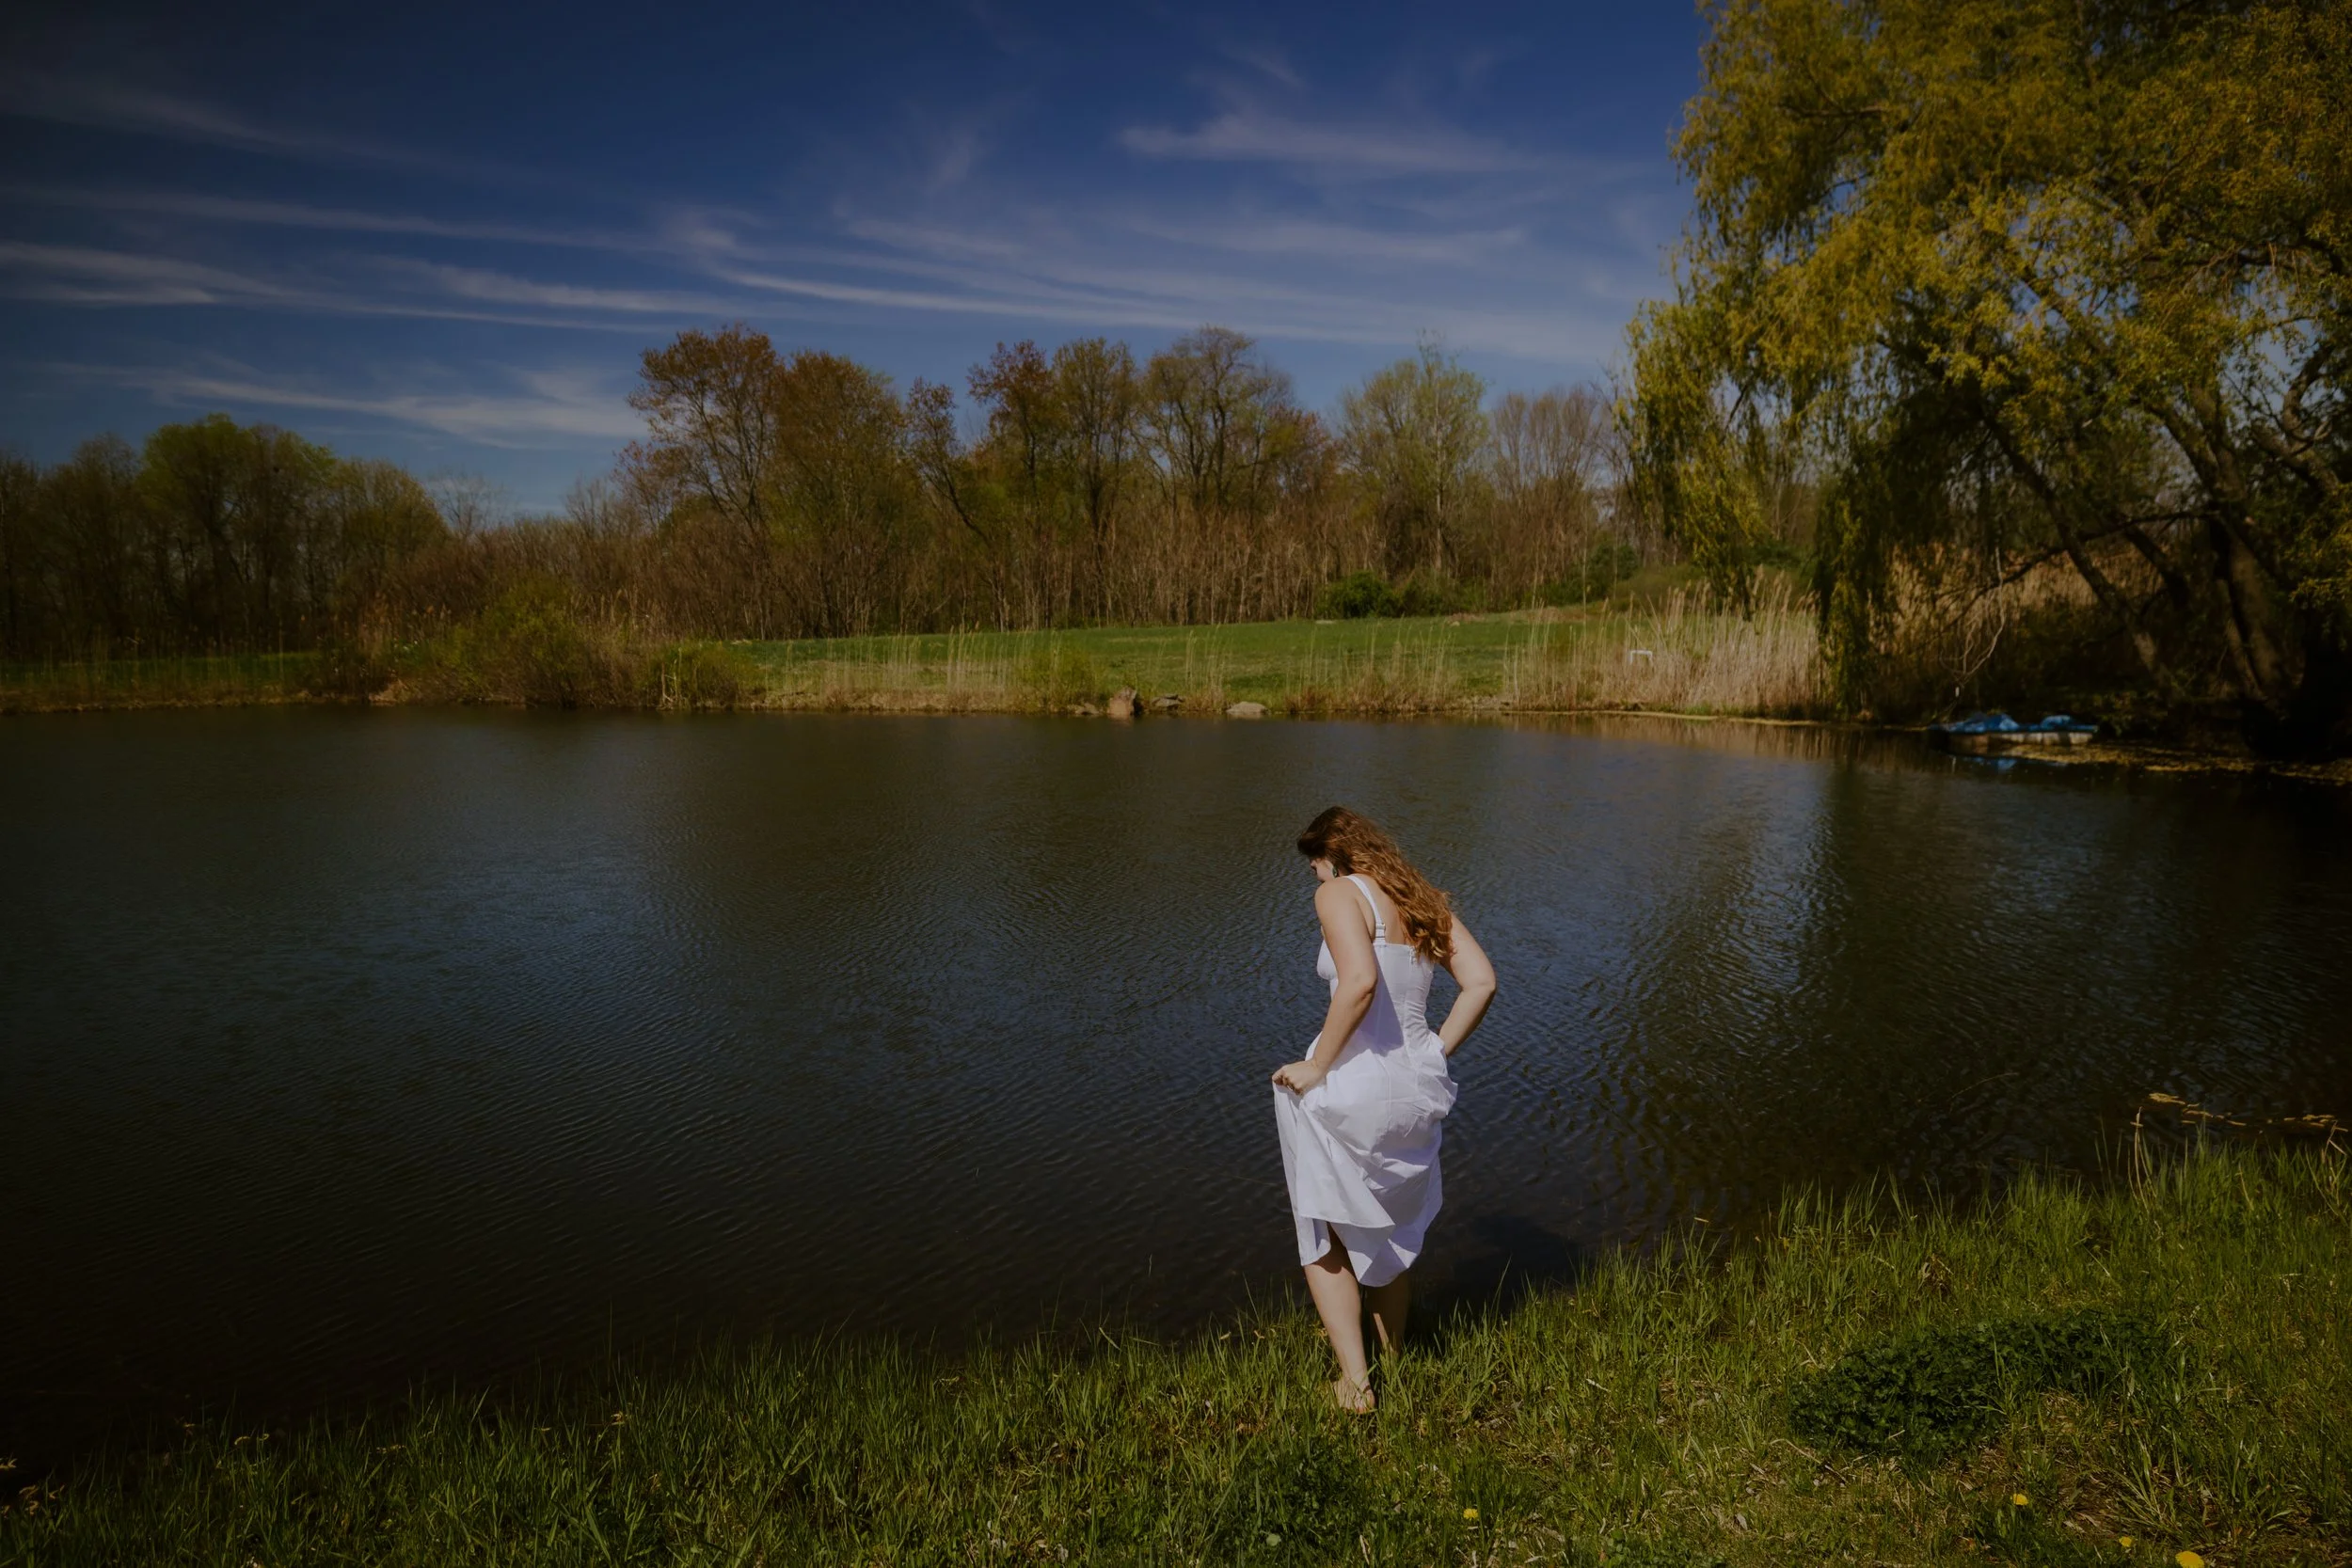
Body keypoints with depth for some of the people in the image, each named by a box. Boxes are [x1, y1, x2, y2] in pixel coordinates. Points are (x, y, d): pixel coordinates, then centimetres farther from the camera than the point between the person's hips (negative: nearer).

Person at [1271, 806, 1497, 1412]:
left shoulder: (1340, 893, -9)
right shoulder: (1425, 900, 11)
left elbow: (1360, 982, -26)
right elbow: (1481, 982, 4)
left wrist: (1316, 1066, -17)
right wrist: (1433, 1056, 8)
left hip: (1349, 1089, -7)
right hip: (1416, 1091, 7)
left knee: (1324, 1241, 14)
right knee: (1393, 1235, 26)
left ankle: (1355, 1383, 10)